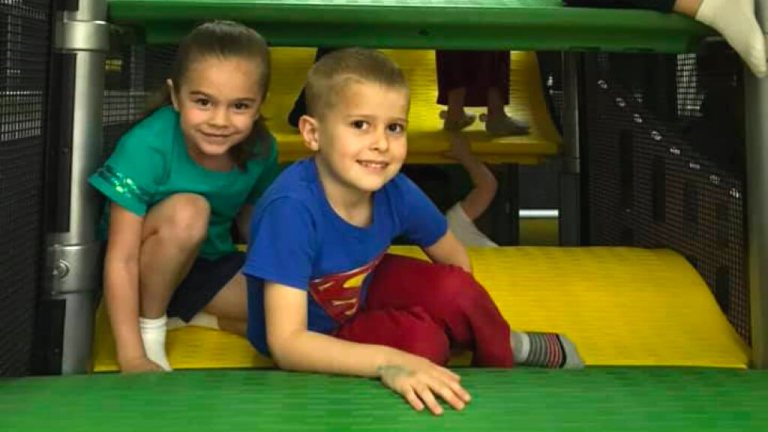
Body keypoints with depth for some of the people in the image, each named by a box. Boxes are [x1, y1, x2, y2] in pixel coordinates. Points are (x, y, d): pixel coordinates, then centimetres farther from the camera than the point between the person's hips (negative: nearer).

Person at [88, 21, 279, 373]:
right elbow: (121, 260, -29)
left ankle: (185, 314, 3)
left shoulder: (261, 150, -16)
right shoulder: (145, 147, -30)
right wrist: (132, 358, -32)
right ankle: (150, 326, -13)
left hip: (210, 265, 4)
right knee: (187, 211, -35)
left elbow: (250, 218, 2)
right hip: (146, 269, -4)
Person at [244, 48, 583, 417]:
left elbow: (454, 260, 1)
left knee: (453, 289, -21)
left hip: (358, 293, 4)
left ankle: (505, 351, 9)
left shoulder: (396, 191, -21)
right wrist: (388, 362, -48)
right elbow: (286, 344, -38)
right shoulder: (292, 208, -36)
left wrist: (460, 310, -13)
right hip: (309, 343, -4)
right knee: (421, 338, -28)